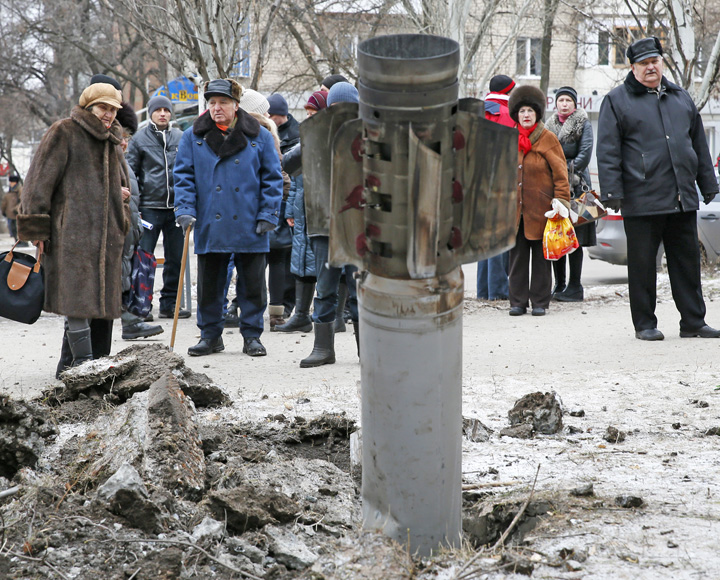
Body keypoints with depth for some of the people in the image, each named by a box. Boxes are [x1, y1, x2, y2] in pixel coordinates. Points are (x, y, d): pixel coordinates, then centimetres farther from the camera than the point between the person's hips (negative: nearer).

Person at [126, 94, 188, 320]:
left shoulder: (181, 138, 10)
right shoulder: (139, 139, 4)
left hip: (176, 207, 3)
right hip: (149, 206, -3)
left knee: (175, 259, 7)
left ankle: (170, 304, 16)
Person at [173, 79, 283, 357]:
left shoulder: (259, 136, 2)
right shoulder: (193, 137, 4)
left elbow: (272, 178, 3)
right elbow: (183, 176, 4)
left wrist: (268, 216, -4)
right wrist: (185, 210, -9)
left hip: (250, 228, -1)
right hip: (209, 227, 1)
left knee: (252, 284, 5)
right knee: (208, 284, 7)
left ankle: (252, 336, 16)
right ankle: (210, 335, 19)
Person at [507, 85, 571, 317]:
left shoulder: (548, 139, -1)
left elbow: (560, 172, -1)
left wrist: (561, 200, -8)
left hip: (540, 209, -3)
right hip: (515, 208, 3)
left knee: (540, 256, 3)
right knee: (517, 255, 5)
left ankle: (540, 302, 10)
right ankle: (518, 301, 11)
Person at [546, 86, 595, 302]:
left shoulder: (583, 124, 2)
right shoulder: (550, 125, 18)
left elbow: (585, 154, -6)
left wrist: (567, 171, -13)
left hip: (575, 187, -5)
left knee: (574, 237, -8)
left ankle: (575, 287, -6)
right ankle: (559, 285, 10)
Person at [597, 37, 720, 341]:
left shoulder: (680, 97, 17)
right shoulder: (617, 101, 1)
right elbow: (608, 152, -3)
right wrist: (612, 193, -10)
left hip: (683, 199, 4)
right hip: (641, 199, -4)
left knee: (688, 261, 7)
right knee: (642, 264, 1)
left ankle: (693, 321, 13)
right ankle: (645, 324, 11)